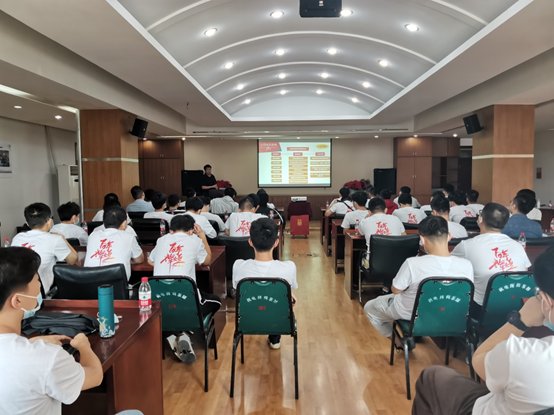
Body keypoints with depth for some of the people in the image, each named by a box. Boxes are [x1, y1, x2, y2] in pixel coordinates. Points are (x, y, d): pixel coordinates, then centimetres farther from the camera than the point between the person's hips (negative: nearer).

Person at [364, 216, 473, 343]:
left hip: (411, 314, -4)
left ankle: (398, 341, 33)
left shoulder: (412, 264, -36)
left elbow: (396, 290, -19)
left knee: (369, 307, 23)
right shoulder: (466, 265, -25)